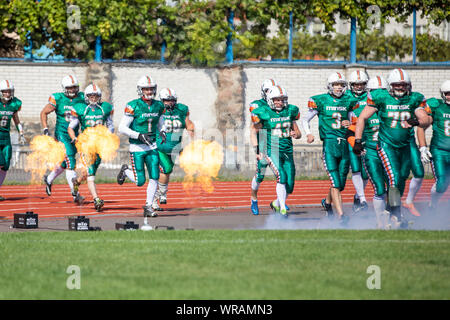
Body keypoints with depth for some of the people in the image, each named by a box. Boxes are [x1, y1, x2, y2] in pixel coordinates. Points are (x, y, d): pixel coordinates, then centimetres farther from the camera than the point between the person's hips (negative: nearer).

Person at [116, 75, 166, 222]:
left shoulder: (158, 106, 3)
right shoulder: (134, 106, -15)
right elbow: (122, 128, -14)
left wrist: (162, 132, -2)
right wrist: (139, 135, -23)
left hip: (152, 146, 5)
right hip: (137, 148, -5)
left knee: (154, 177, -6)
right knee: (140, 181, -4)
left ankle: (148, 207, 8)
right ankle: (125, 171, 28)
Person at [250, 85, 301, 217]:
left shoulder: (290, 111, 8)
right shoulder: (264, 113, -4)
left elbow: (298, 132, 19)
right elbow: (254, 133, 5)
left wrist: (296, 134, -6)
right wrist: (257, 150, -6)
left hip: (287, 152, 5)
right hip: (271, 151, -5)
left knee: (289, 186, 2)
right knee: (281, 176, -26)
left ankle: (276, 203, 30)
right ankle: (283, 208, -21)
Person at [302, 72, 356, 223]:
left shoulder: (348, 101, 11)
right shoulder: (321, 101, 2)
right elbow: (305, 120, 11)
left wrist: (349, 124, 0)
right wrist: (308, 133, -7)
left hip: (344, 144, 4)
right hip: (329, 144, -4)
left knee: (341, 182, 11)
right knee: (335, 182, -13)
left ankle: (327, 201, 41)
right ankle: (341, 215, -16)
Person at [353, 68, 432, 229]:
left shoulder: (414, 99, 0)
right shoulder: (381, 98, -8)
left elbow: (426, 120, -3)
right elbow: (362, 118, -2)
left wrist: (416, 121, -27)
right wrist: (358, 141, -6)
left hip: (405, 146, 4)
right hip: (387, 145, -4)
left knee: (402, 179, 13)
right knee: (394, 178, -17)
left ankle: (395, 210, 32)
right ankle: (396, 215, -8)